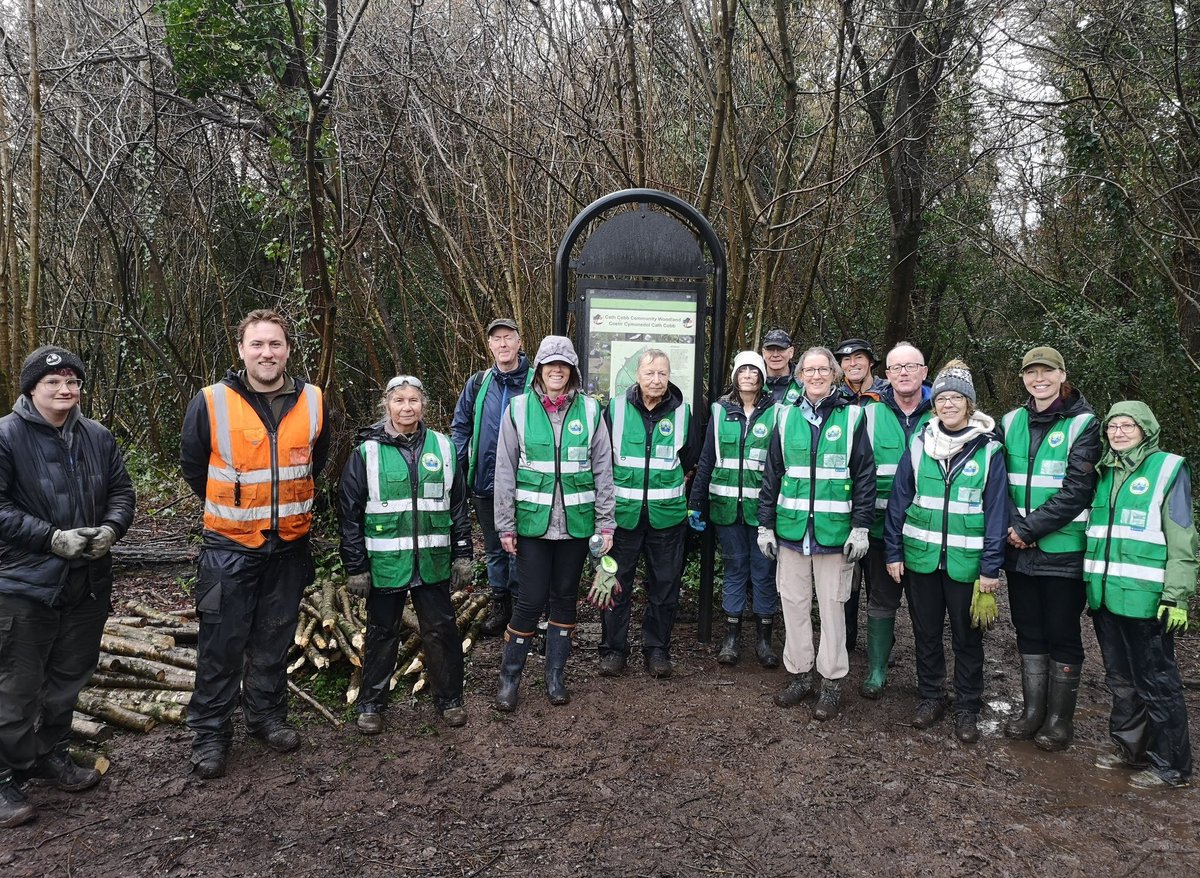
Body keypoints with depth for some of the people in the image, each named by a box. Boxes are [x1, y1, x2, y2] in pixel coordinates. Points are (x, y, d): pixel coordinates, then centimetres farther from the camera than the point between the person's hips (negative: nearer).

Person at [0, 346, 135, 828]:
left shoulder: (97, 437, 5)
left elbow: (122, 491, 10)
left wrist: (110, 528, -10)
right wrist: (52, 538, -22)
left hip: (89, 582, 5)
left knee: (69, 678, 19)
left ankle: (51, 753, 37)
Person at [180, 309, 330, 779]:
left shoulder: (312, 401, -3)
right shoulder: (212, 402, -11)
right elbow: (192, 466, 4)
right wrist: (231, 508, 11)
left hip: (289, 546, 3)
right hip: (229, 547, -2)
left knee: (274, 641, 16)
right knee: (221, 644, 4)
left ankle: (267, 716, 33)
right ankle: (210, 734, 20)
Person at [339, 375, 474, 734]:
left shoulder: (443, 447, 4)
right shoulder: (367, 452, -3)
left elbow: (459, 506, 9)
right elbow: (350, 513, -2)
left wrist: (462, 556, 6)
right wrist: (355, 567, -4)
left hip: (433, 562, 2)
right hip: (385, 563, -2)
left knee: (441, 630, 10)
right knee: (382, 633, 11)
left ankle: (449, 698, 27)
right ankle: (371, 704, 27)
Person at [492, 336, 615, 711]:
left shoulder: (590, 410, 1)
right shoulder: (518, 409, -1)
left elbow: (603, 470, 4)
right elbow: (505, 472, 1)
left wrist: (605, 523, 1)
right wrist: (505, 526, -1)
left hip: (576, 522, 2)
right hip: (533, 522, -1)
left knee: (565, 597, 11)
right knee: (530, 600, -1)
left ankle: (556, 676, 26)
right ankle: (509, 677, 18)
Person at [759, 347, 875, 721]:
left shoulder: (852, 417, 0)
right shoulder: (786, 417, 7)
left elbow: (865, 475, -1)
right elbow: (771, 474, 10)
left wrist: (861, 527, -6)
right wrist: (765, 524, 7)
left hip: (835, 531, -3)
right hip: (791, 528, 3)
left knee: (832, 605, 5)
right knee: (793, 602, 9)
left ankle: (832, 682, 18)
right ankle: (799, 675, 24)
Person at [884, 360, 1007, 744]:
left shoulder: (988, 449, -5)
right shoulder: (919, 443, 1)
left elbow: (996, 511, -5)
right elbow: (899, 499, 3)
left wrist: (991, 567, -8)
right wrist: (893, 551, 0)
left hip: (966, 560, -2)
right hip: (921, 555, 2)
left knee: (967, 637, 10)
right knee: (925, 632, 14)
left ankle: (967, 709, 26)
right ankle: (930, 697, 31)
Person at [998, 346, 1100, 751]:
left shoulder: (1083, 424, -5)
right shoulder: (1011, 422, 8)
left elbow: (1077, 490, -13)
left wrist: (1030, 527, -16)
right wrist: (1013, 525, -12)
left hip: (1063, 548, -4)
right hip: (1020, 550, 4)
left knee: (1062, 634, 5)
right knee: (1029, 630, 13)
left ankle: (1060, 717, 18)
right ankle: (1032, 710, 26)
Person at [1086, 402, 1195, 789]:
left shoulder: (1168, 469, -5)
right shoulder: (1103, 472, 13)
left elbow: (1182, 540, -8)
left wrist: (1176, 596, -13)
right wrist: (1090, 586, 17)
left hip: (1145, 598, -6)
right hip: (1105, 594, 6)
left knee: (1157, 683, 2)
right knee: (1120, 679, 17)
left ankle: (1171, 765, 14)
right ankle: (1129, 746, 30)